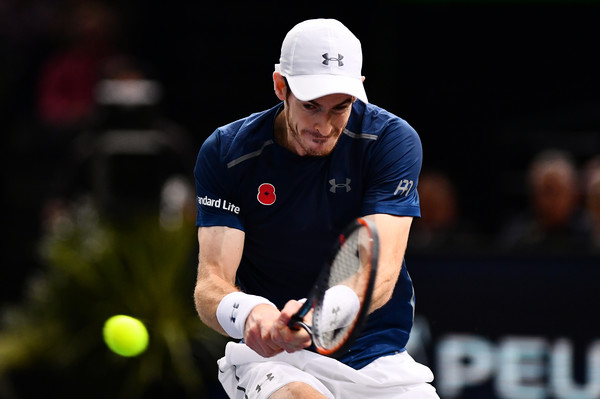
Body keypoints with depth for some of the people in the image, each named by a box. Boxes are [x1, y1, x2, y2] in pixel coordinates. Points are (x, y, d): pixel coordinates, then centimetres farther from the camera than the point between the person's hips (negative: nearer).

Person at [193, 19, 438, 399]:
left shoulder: (392, 140, -7)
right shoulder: (225, 152, -6)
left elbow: (381, 271, -20)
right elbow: (212, 279, -14)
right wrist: (246, 312, -39)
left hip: (378, 357, 4)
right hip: (271, 356, -4)